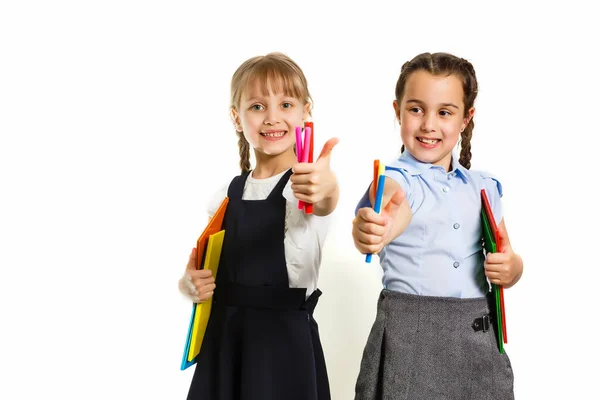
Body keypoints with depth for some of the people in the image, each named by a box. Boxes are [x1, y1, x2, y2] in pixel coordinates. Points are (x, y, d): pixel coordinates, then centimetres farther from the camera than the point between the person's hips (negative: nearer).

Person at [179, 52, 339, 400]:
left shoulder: (307, 184, -8)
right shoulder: (225, 197, 6)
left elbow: (321, 204, -32)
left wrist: (327, 189, -55)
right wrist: (191, 284, -8)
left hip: (286, 340, -4)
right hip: (223, 339, 4)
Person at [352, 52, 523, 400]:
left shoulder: (485, 187, 8)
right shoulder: (397, 179, -7)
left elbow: (511, 266, 17)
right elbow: (391, 216, -32)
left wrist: (511, 268, -6)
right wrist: (372, 231, -55)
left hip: (479, 340, 5)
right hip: (411, 337, -4)